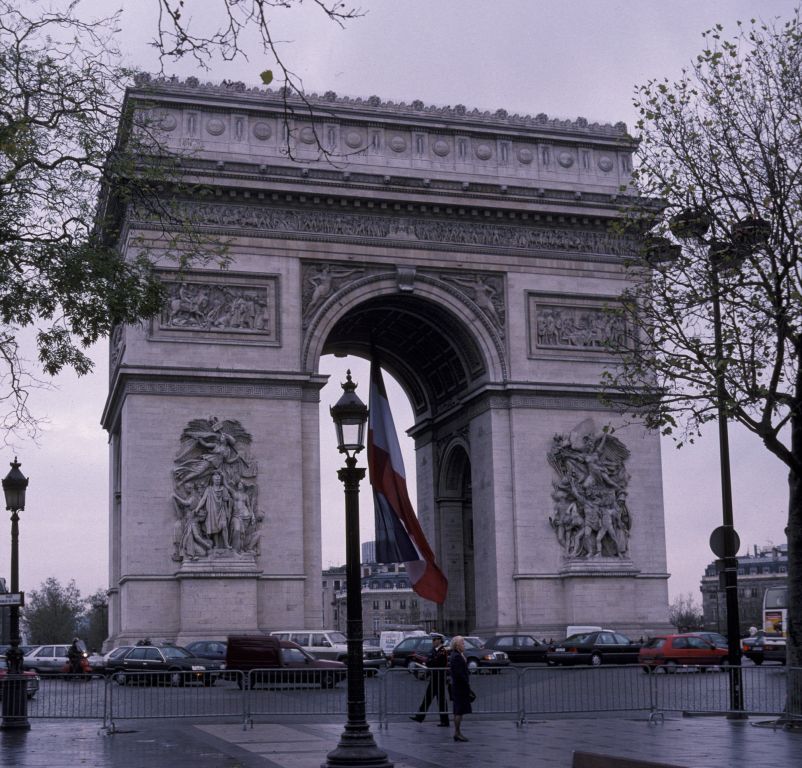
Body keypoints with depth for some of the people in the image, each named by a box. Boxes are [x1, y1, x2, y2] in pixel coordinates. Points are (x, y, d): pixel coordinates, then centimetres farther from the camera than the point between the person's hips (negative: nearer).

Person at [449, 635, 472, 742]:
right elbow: (460, 674, -23)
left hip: (456, 687, 10)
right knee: (460, 712, -6)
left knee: (458, 712, 13)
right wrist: (468, 688, -18)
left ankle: (457, 733, 18)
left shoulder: (453, 656, 14)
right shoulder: (457, 657, -18)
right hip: (461, 688, -10)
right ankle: (457, 733, -4)